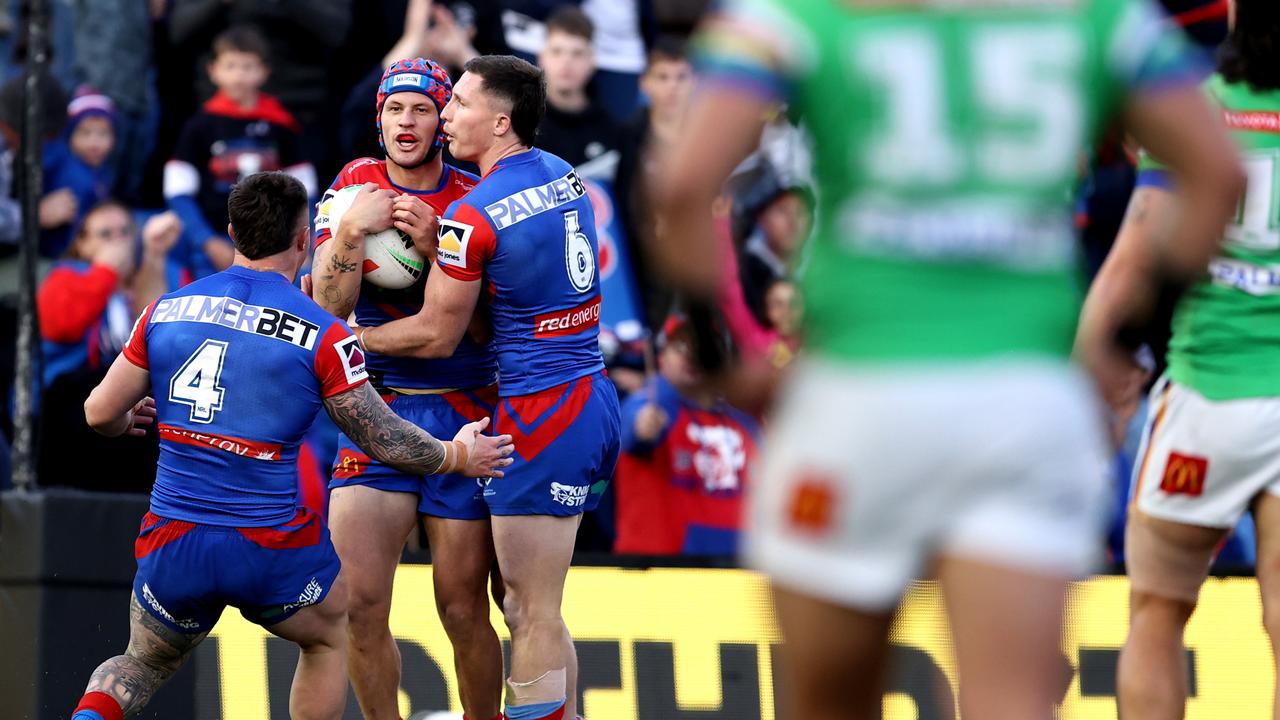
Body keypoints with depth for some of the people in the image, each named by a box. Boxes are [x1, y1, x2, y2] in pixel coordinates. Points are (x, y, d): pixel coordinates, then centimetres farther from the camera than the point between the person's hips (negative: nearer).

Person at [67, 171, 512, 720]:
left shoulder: (165, 311, 2)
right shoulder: (323, 335, -8)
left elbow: (101, 413, 8)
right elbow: (386, 441, -2)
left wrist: (128, 419, 32)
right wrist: (458, 456, 17)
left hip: (171, 543, 3)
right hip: (270, 549, -3)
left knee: (143, 665, 25)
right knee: (331, 634, 28)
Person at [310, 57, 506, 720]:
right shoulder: (355, 186, 5)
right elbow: (330, 306, -4)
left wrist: (436, 246, -19)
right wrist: (352, 230, -19)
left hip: (462, 413, -1)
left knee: (463, 609, -3)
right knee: (356, 600, -8)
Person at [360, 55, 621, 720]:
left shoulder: (473, 215, -15)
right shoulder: (564, 175, 9)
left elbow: (436, 336, -9)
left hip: (541, 415, -9)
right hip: (594, 398, 9)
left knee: (535, 614, -4)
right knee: (521, 597, 16)